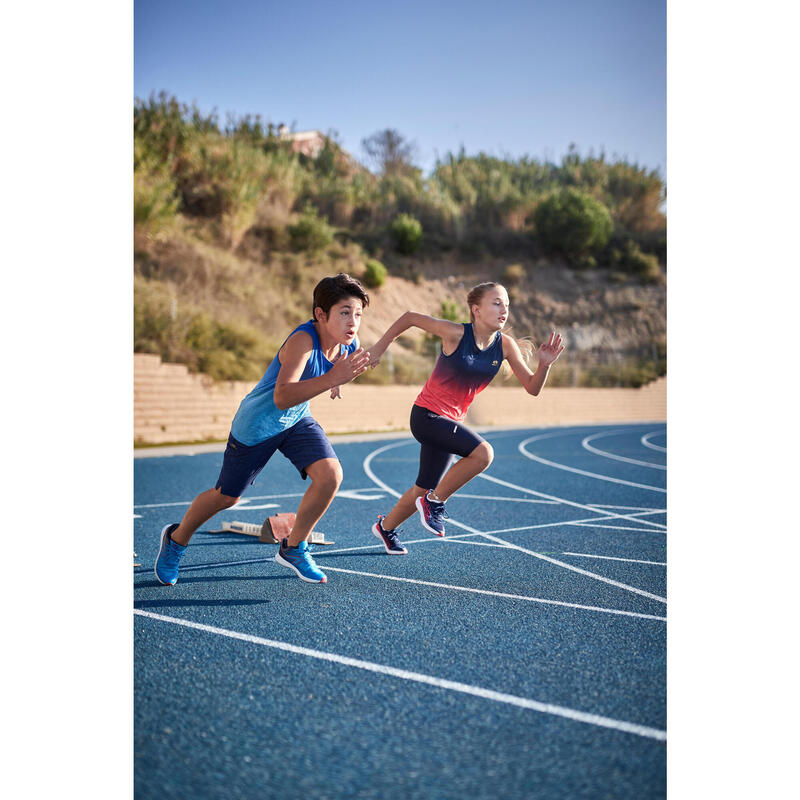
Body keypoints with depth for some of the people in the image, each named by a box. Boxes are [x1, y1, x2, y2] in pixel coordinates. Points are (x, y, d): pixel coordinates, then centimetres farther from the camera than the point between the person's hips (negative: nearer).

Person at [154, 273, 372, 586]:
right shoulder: (302, 340, -36)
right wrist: (332, 378, -57)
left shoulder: (350, 344, -14)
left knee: (330, 475, -16)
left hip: (297, 420, 6)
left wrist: (338, 378, -10)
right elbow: (282, 397, -48)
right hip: (256, 425, -5)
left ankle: (293, 548, 7)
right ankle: (176, 539, 40)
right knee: (226, 496, 10)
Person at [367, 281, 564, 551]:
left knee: (424, 489, 18)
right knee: (483, 453, -27)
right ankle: (435, 502, -8)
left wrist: (545, 363, -23)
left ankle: (385, 527, 43)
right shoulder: (456, 333, -19)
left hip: (451, 421, 6)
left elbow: (532, 387, -4)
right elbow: (409, 317, -8)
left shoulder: (505, 345, -5)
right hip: (426, 415, -6)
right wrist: (380, 346, -4)